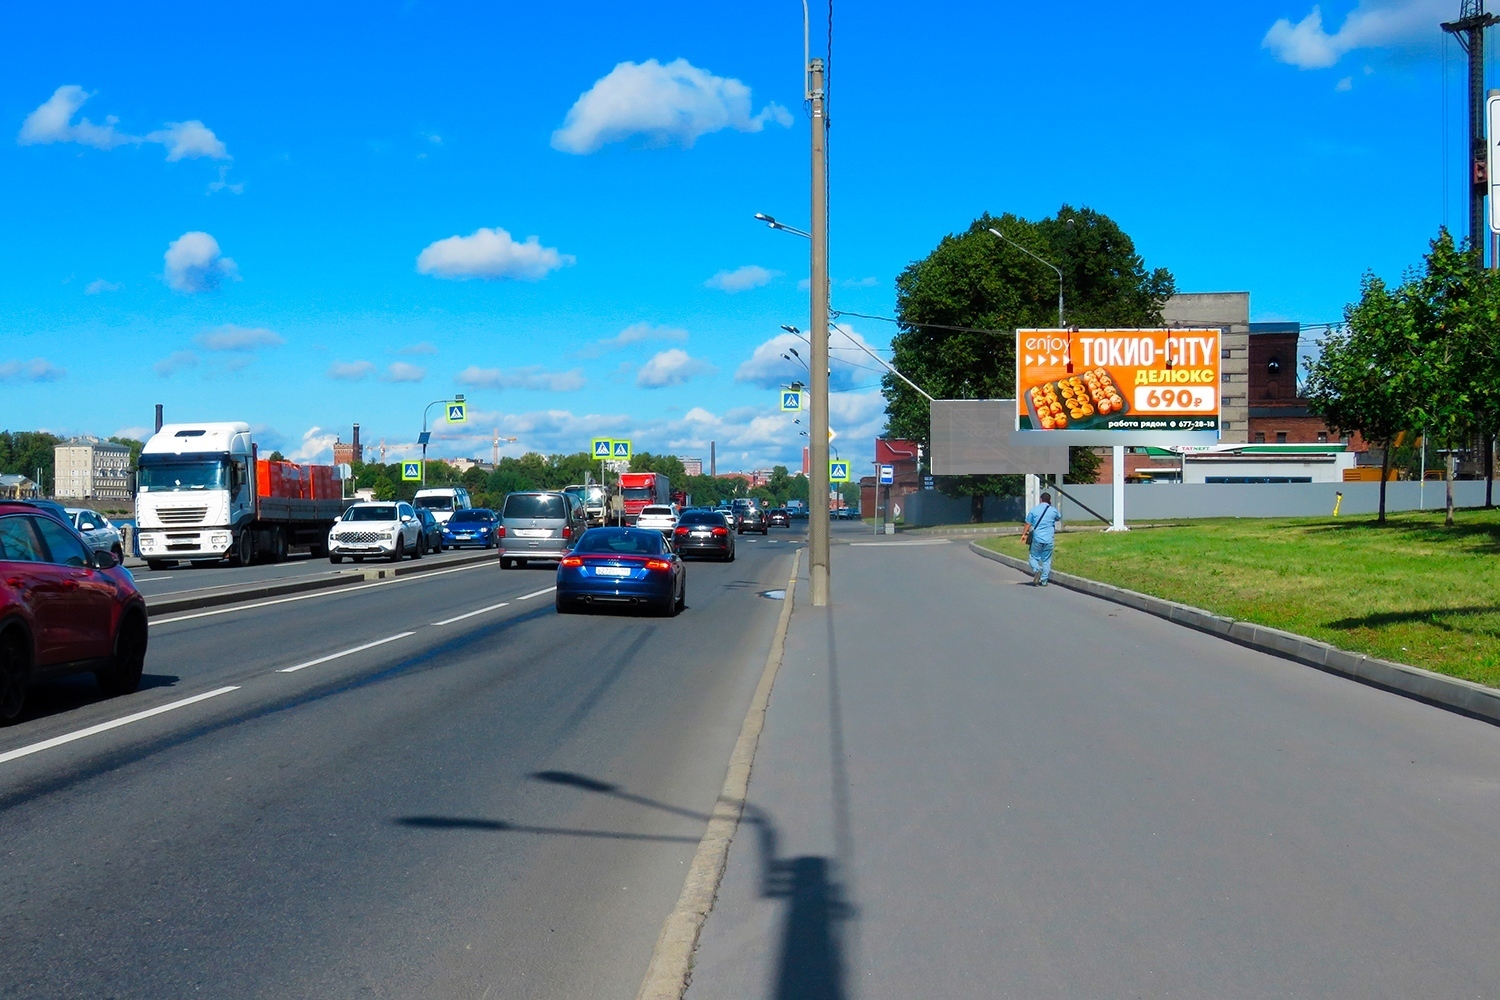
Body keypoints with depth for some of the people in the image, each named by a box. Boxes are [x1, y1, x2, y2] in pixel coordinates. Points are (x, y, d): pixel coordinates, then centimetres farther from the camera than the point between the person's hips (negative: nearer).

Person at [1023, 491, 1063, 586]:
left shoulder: (1033, 510, -1)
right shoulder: (1053, 510, 2)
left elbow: (1028, 524, 1)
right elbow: (1059, 518, 24)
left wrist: (1024, 534, 15)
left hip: (1037, 539, -1)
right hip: (1049, 539, 1)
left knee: (1034, 557, 11)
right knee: (1046, 560, 9)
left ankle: (1036, 570, -17)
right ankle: (1044, 580, 8)